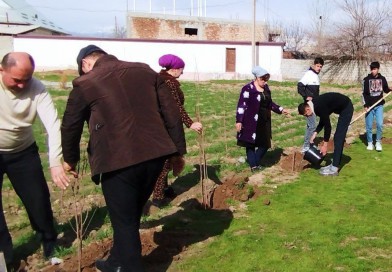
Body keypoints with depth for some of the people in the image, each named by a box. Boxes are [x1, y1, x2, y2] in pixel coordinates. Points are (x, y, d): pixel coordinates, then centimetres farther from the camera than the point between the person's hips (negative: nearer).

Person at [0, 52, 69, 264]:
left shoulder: (37, 89, -20)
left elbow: (53, 124, -26)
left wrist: (56, 162, -37)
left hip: (22, 152, 1)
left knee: (38, 199, 6)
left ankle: (50, 245, 29)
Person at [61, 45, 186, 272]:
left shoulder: (85, 83, 3)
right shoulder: (145, 71, 13)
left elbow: (71, 126, 12)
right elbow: (172, 113, 10)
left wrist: (70, 159, 28)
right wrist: (178, 150, 15)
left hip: (118, 160, -5)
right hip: (155, 154, 6)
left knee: (124, 221, 9)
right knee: (131, 215, 23)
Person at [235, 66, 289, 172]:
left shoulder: (266, 88, 11)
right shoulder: (248, 88, -12)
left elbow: (270, 103, 23)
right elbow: (241, 105, -14)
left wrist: (281, 110, 15)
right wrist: (239, 121, -18)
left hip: (264, 121, 7)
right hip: (251, 122, -7)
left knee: (265, 144, 9)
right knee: (251, 144, 2)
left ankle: (255, 163, 25)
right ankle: (253, 166, 11)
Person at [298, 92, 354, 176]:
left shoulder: (319, 107, -27)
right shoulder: (315, 104, 1)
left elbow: (327, 126, -22)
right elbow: (323, 121, 14)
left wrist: (325, 145, -15)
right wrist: (315, 133, 3)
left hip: (346, 108, -10)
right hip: (343, 108, 10)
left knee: (338, 137, -10)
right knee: (338, 137, 12)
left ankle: (334, 169, -8)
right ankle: (335, 164, 17)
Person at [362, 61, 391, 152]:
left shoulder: (382, 79, 1)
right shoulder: (366, 79, -4)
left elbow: (386, 90, 14)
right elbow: (364, 93, -4)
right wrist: (365, 105, -10)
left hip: (379, 105, 1)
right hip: (369, 106, -1)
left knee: (379, 124, -7)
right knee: (369, 126, 3)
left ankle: (378, 142, 8)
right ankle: (370, 143, 16)